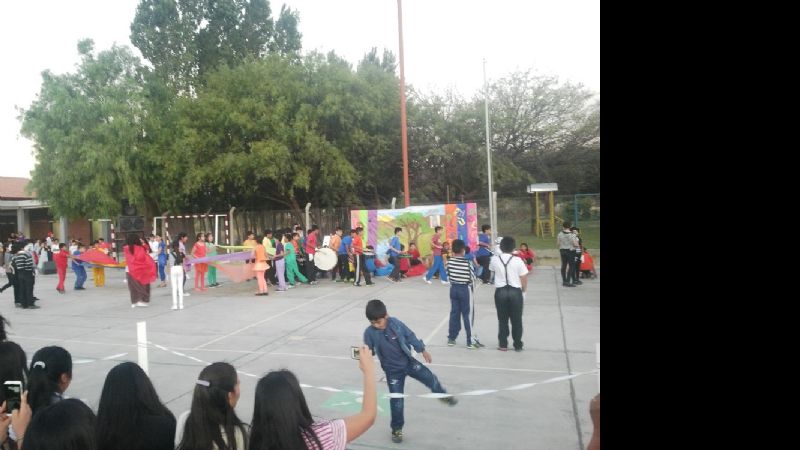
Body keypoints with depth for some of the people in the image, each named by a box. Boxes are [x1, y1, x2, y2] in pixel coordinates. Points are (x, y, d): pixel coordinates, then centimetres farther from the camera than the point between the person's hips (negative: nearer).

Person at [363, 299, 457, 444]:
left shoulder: (395, 323, -16)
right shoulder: (370, 332, -18)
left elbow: (410, 336, -3)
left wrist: (423, 351, 6)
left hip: (409, 362, 1)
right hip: (393, 371, -1)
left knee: (430, 379, 1)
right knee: (396, 400, 5)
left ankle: (443, 395, 34)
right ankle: (397, 429, 25)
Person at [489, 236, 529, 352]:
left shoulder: (495, 259, -3)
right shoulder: (517, 260, -10)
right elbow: (524, 278, -6)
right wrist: (523, 290, 12)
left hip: (500, 291, 2)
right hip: (515, 291, -1)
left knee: (502, 319, 11)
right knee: (516, 320, 10)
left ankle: (503, 345, 14)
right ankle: (518, 345, 16)